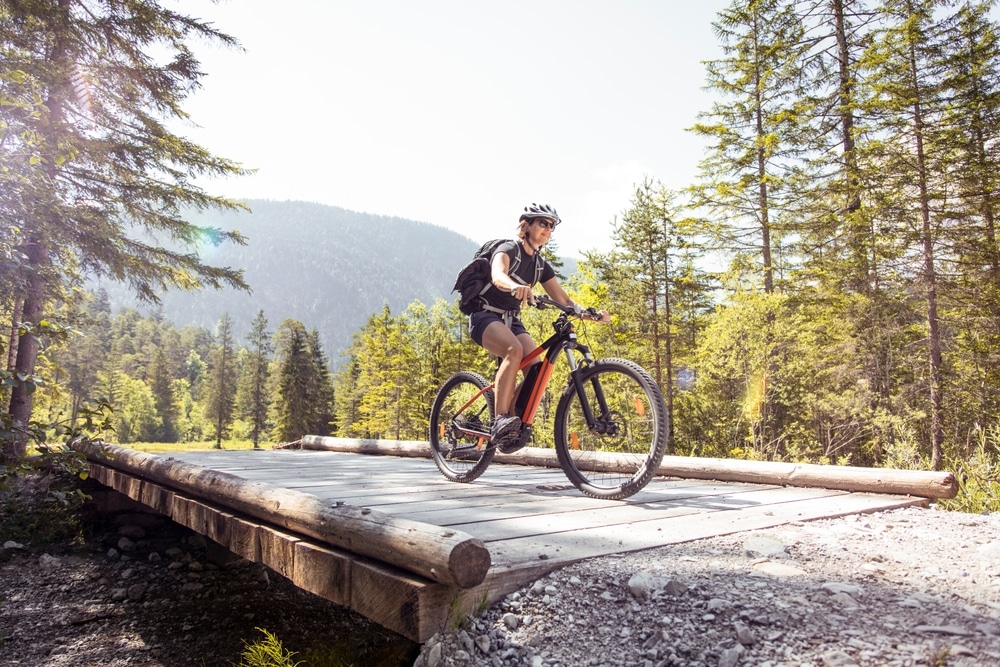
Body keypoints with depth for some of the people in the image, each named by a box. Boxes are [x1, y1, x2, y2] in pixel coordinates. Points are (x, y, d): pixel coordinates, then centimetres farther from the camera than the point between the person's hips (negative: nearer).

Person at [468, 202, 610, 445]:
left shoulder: (541, 265, 8)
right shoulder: (509, 249, -12)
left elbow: (564, 300, 6)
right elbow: (497, 276, -34)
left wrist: (592, 313, -12)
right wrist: (516, 286, -57)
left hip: (512, 320, 7)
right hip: (486, 316, -6)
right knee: (514, 350, -36)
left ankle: (513, 430, -4)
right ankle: (499, 421, -34)